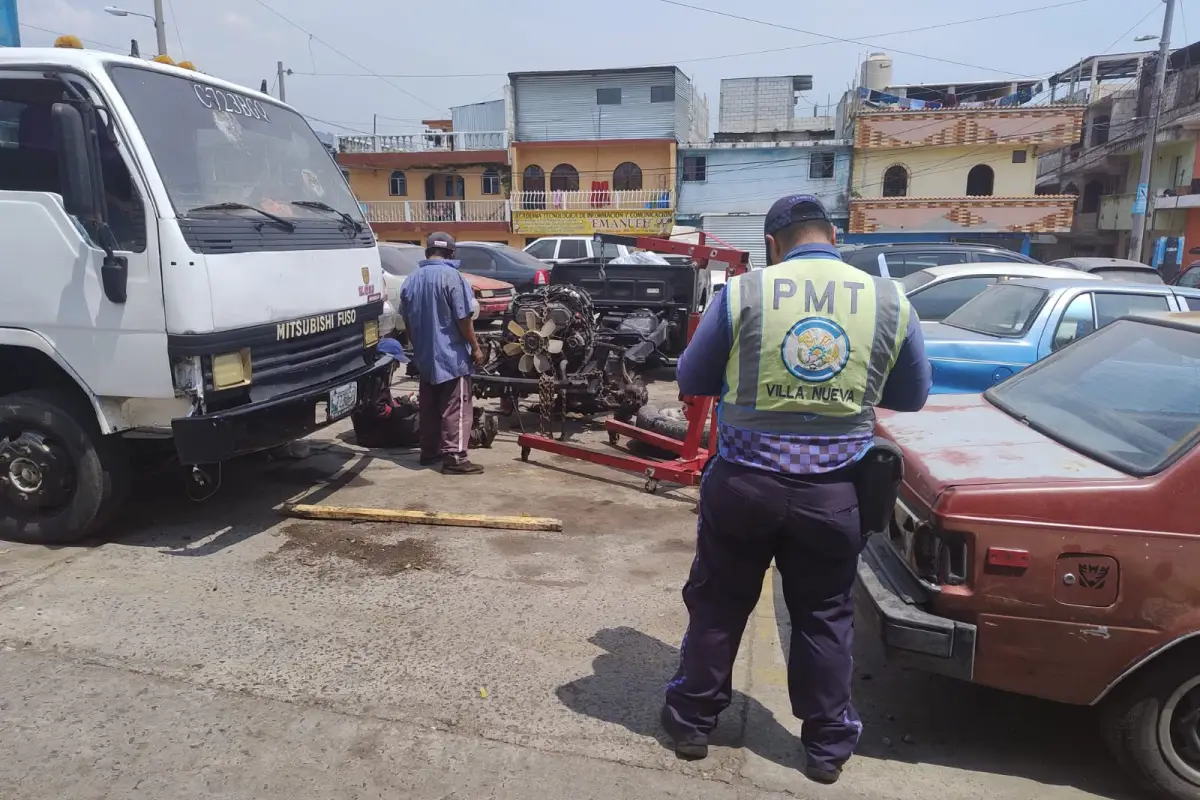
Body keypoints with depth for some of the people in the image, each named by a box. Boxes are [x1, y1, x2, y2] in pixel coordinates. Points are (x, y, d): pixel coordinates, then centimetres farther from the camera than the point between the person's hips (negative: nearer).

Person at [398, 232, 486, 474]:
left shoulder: (411, 280, 11)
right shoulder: (451, 276, -11)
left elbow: (407, 321, 17)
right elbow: (463, 318, -14)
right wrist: (475, 347, -6)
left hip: (424, 355, 7)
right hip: (451, 354, -7)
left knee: (429, 407, 16)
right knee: (455, 408, -5)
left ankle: (429, 451, 22)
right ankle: (454, 457, -7)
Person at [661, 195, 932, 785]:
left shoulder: (743, 292, -6)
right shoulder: (890, 301, -1)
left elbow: (692, 380, 3)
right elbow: (913, 397, 11)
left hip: (743, 482, -1)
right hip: (834, 492, 1)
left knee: (716, 605, 16)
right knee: (825, 618, 18)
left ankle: (692, 722, 32)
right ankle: (827, 745, 32)